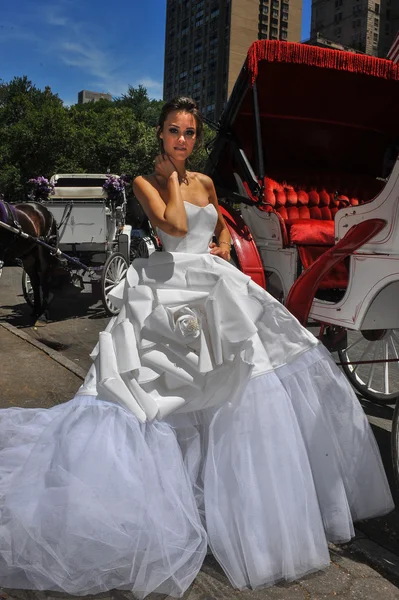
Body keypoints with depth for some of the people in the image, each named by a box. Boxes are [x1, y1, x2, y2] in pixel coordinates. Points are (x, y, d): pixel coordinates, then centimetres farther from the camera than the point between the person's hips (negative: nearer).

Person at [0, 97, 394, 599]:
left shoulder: (204, 182, 16)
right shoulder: (147, 182, -2)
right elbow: (175, 225, -20)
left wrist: (224, 246, 11)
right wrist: (171, 176, -8)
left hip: (219, 289, 6)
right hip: (175, 290, -6)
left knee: (255, 386, 6)